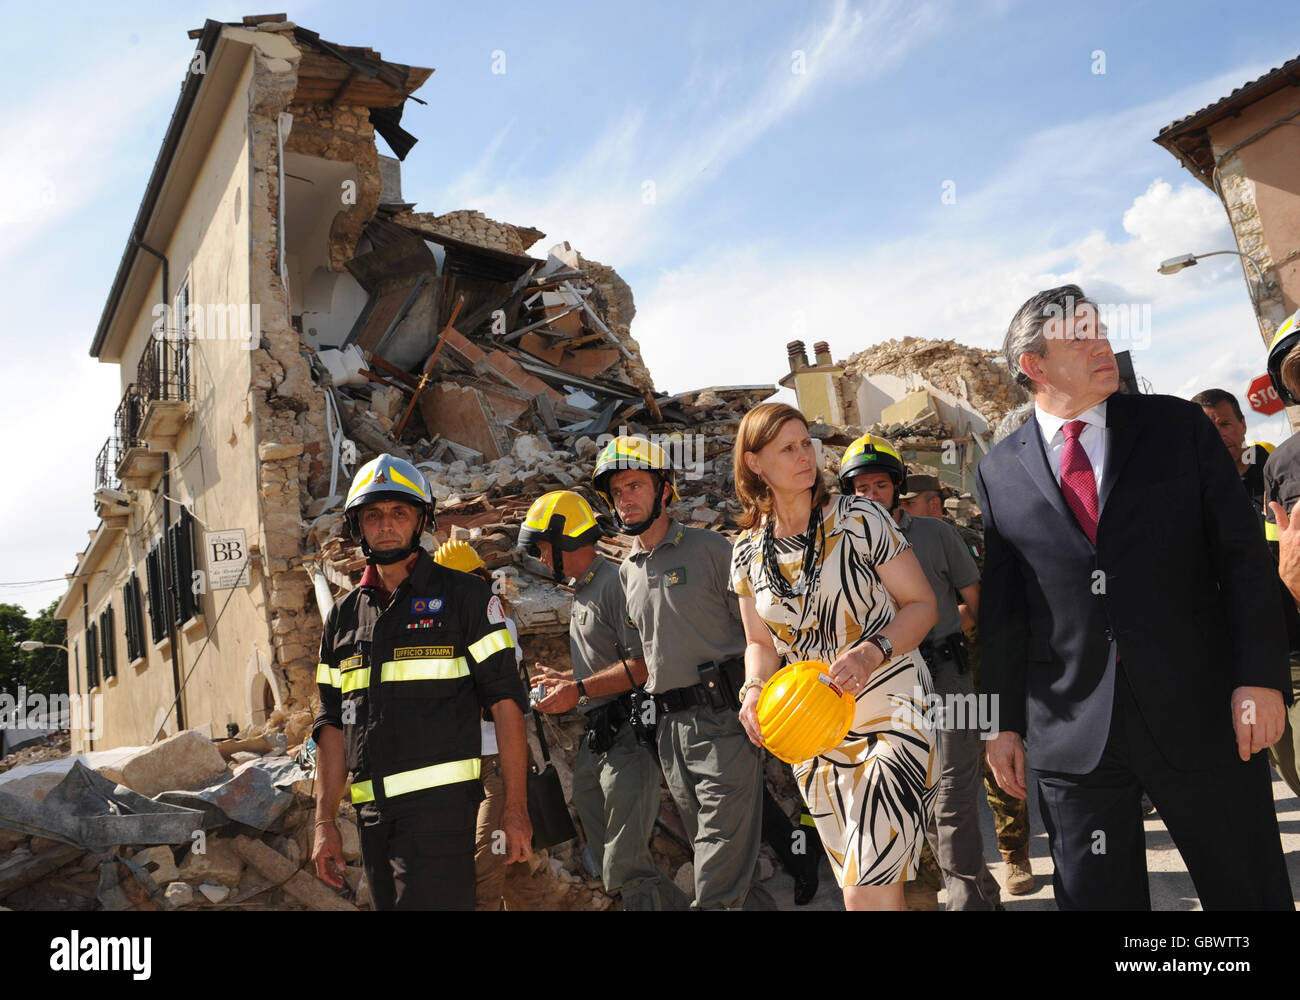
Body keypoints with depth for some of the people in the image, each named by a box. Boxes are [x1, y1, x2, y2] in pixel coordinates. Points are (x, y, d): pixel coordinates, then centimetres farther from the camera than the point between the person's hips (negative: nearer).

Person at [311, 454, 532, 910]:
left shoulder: (463, 596, 0)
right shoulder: (344, 616, 14)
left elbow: (505, 700, -5)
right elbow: (333, 724, 15)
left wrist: (515, 807, -10)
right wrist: (324, 822, 9)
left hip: (441, 802, -5)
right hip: (373, 812, 5)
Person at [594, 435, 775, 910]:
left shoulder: (709, 549, -4)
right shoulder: (628, 571, 15)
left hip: (722, 717, -7)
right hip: (670, 728, 7)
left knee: (719, 881, -7)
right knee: (718, 854, 15)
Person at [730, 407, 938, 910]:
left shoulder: (859, 519, -8)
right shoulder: (747, 552, 2)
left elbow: (921, 604, -5)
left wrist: (872, 651, -23)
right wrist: (753, 689, -7)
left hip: (890, 714, -4)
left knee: (868, 894, -13)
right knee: (869, 889, 15)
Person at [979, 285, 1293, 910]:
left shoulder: (1177, 426, 4)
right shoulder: (999, 472, 5)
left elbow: (1242, 554, 1)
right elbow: (1001, 607, 7)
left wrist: (1260, 675, -8)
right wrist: (1004, 722, 6)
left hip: (1199, 712, 0)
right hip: (1073, 733, 0)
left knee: (1250, 889, 11)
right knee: (1096, 895, 11)